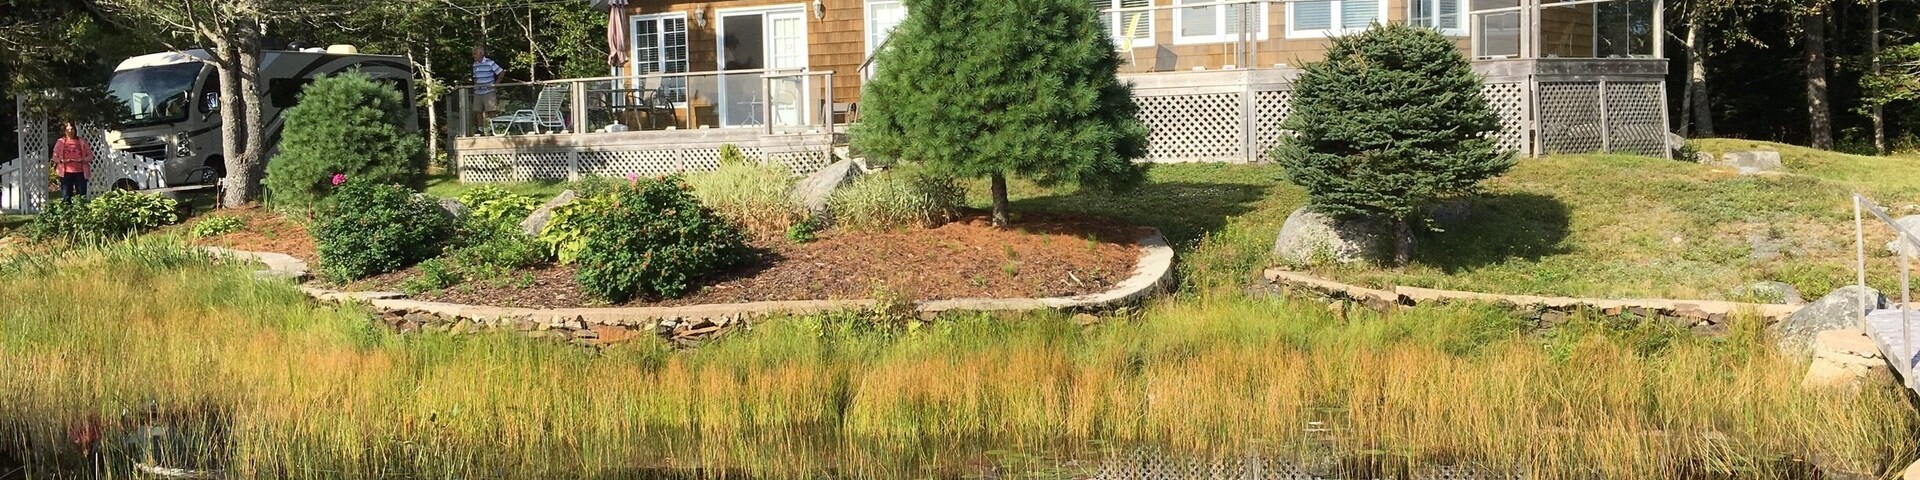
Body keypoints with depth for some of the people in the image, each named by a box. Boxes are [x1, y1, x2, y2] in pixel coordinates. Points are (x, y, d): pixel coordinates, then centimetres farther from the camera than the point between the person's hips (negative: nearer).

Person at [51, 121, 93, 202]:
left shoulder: (82, 142, 10)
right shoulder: (60, 142, 10)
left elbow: (90, 155, 8)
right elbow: (55, 157, 8)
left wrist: (82, 160, -11)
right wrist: (62, 160, -12)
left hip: (80, 172, 0)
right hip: (66, 172, 0)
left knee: (82, 196, -1)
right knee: (66, 196, -3)